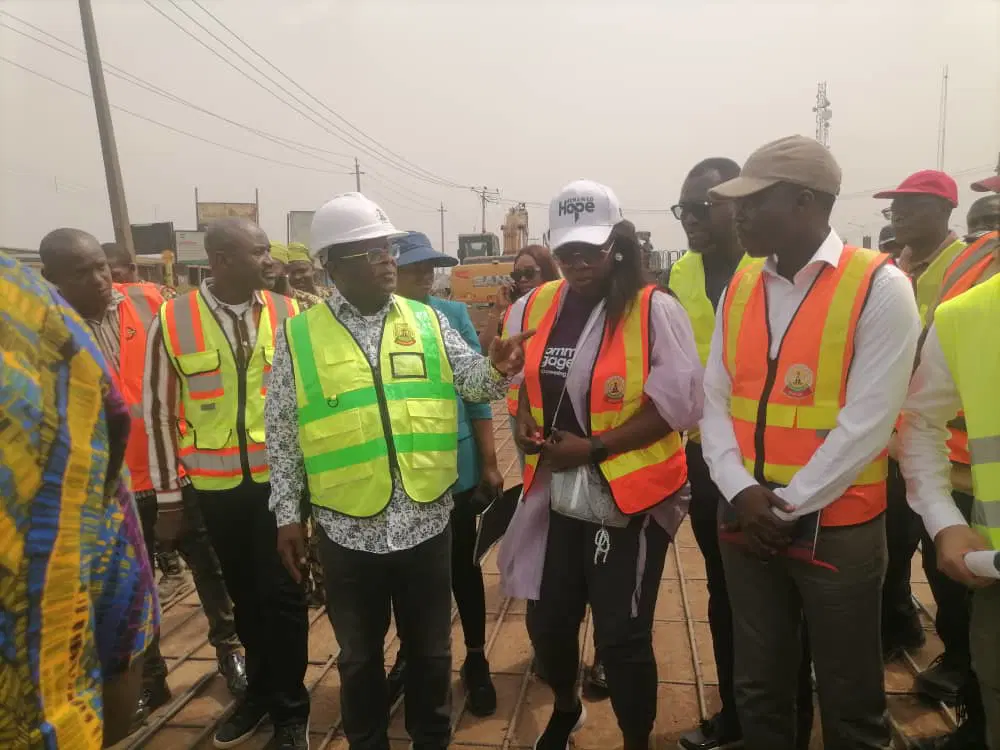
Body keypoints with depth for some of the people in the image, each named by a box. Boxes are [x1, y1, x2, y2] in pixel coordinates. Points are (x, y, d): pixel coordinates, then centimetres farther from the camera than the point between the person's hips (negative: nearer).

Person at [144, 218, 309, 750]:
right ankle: (260, 691, 40)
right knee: (245, 594, 17)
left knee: (282, 594, 8)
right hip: (215, 485, 1)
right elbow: (160, 409, 1)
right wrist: (168, 491, 3)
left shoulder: (290, 314, -4)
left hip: (281, 477, -1)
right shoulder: (171, 320, -5)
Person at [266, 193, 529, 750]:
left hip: (426, 522, 1)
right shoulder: (298, 335, -2)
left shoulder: (428, 320, 2)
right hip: (348, 530, -1)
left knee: (431, 650, 19)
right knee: (359, 656, 19)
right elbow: (283, 434, 2)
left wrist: (497, 367, -26)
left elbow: (473, 381, -4)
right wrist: (288, 514, 2)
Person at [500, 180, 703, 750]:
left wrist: (592, 447, -18)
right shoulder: (535, 307, 4)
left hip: (630, 500, -5)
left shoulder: (655, 309, -12)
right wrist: (523, 422, -1)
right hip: (555, 496, 5)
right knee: (548, 622, 18)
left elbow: (677, 406, -14)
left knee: (622, 637, 7)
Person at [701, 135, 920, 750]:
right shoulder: (740, 288, 6)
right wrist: (741, 493, -11)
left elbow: (868, 420, -16)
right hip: (747, 524, 5)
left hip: (838, 528, -4)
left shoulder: (880, 286, -10)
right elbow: (715, 400, 3)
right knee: (758, 689, 20)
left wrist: (787, 506, -14)